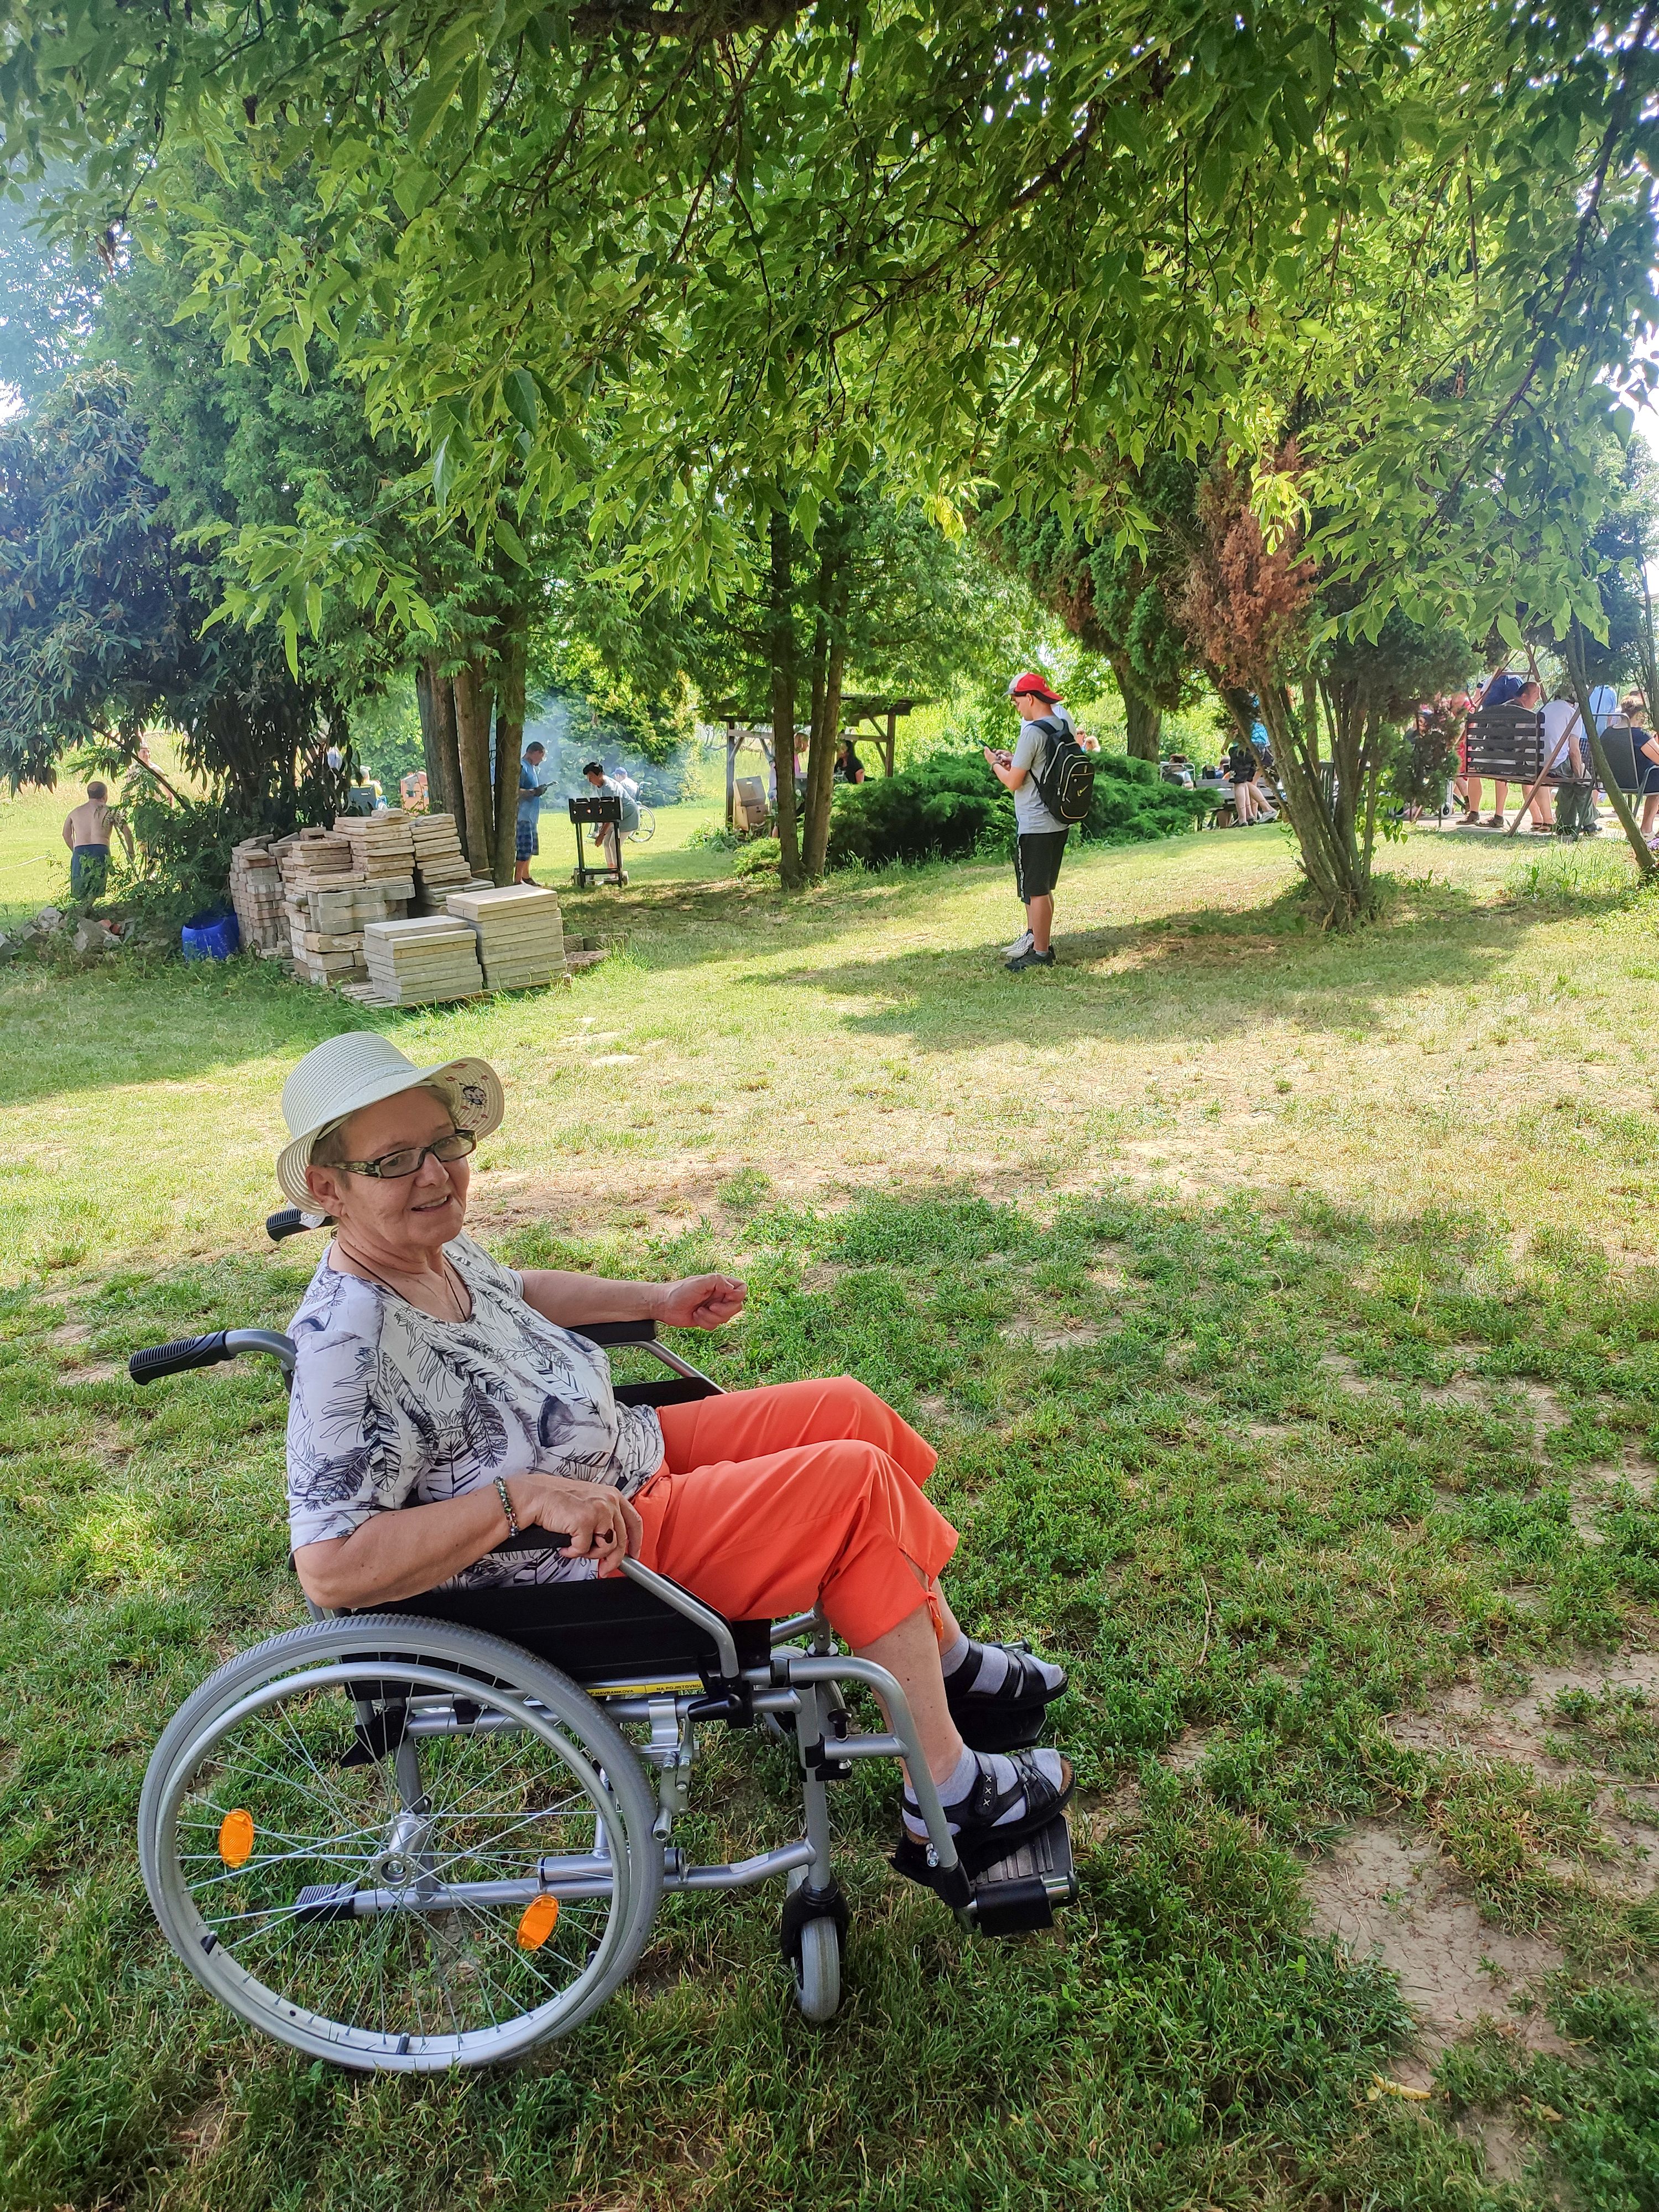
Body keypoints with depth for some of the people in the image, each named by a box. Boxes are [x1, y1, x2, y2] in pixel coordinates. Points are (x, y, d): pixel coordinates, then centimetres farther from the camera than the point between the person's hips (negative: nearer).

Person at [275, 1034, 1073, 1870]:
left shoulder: (434, 1248, -1)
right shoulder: (350, 1346, -28)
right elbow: (329, 1570, -33)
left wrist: (655, 1300, 18)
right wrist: (523, 1498, -34)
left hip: (631, 1450, 10)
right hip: (594, 1553, -9)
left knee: (849, 1411, 9)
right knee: (856, 1484, -13)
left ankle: (953, 1661, 26)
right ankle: (950, 1792, 1)